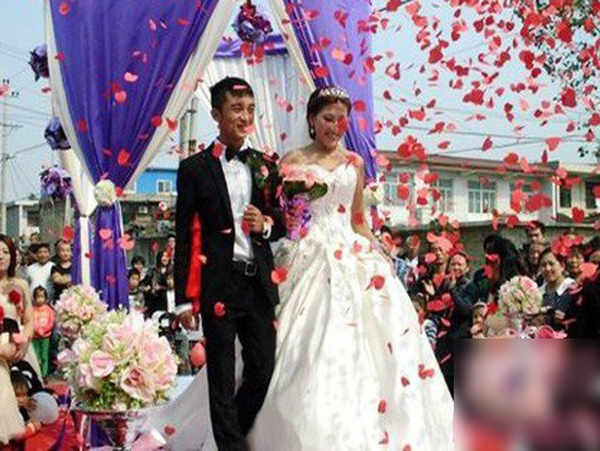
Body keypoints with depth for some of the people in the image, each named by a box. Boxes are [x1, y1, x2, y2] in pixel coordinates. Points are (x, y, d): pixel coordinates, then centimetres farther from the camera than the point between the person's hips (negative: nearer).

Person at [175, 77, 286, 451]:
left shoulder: (266, 166, 10)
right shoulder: (195, 168, -1)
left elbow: (282, 225, 15)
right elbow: (185, 238, -2)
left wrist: (266, 225, -9)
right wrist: (185, 298, -5)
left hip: (259, 283, 4)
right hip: (219, 285, -4)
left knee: (264, 371, 10)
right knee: (222, 378, 4)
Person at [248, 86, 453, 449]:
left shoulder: (354, 163, 16)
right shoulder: (294, 162, 4)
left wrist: (379, 251, 6)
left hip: (352, 256, 4)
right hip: (310, 256, -4)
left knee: (366, 343, -5)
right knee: (311, 348, -11)